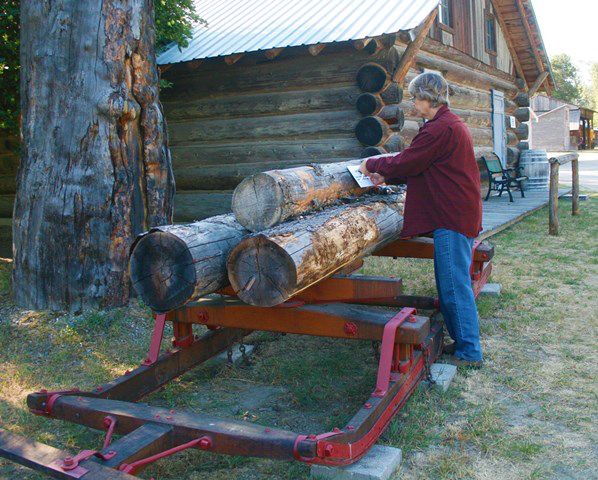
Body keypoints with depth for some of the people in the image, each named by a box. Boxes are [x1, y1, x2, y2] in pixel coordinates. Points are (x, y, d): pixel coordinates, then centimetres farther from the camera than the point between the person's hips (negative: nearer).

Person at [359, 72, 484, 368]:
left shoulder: (439, 128, -17)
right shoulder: (452, 124, 18)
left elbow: (404, 163, -15)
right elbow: (419, 167, 22)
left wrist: (373, 164, 2)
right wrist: (387, 178, 18)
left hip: (453, 216, -11)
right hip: (460, 213, 11)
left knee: (455, 285, -4)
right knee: (451, 283, 16)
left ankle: (469, 352, 4)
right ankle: (462, 341, 25)